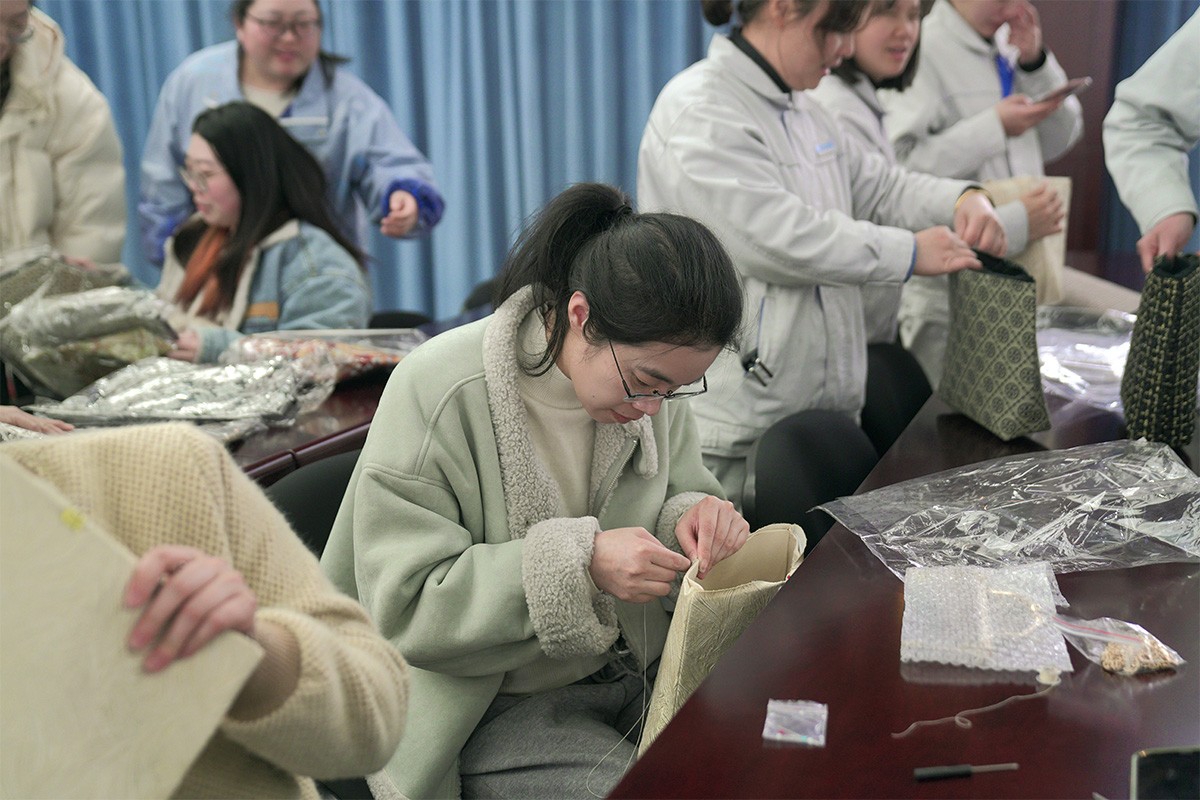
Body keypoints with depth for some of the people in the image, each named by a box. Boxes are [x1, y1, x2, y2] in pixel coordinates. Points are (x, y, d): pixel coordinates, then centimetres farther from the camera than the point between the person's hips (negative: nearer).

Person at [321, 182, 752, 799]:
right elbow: (401, 609, -23)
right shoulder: (439, 394, -22)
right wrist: (576, 563, -32)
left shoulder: (651, 368, -3)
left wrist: (691, 522, -14)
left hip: (642, 668, 5)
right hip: (496, 711, -5)